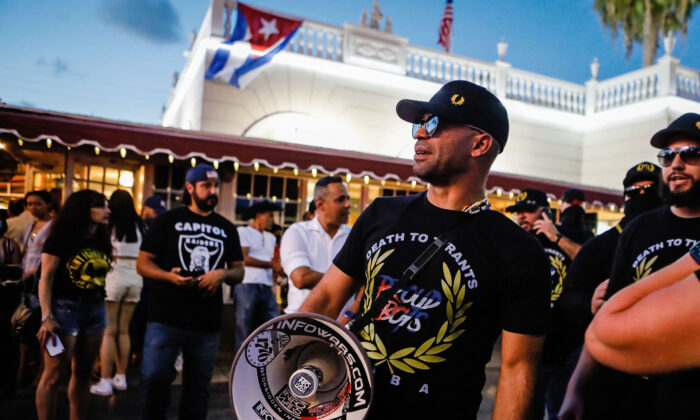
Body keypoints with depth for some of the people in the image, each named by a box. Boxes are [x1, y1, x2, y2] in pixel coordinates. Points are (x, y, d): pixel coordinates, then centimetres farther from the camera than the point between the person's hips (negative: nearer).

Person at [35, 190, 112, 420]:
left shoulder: (101, 241, 12)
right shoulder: (62, 237, -6)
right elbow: (46, 278, -10)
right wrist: (47, 317, -17)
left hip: (96, 310, 6)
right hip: (65, 308, -6)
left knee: (83, 372, 12)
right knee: (54, 374, -3)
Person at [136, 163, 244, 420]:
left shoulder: (227, 228, 11)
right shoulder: (169, 220, 1)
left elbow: (239, 271, 14)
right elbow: (143, 263, 0)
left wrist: (223, 274, -9)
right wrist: (169, 276, -19)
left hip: (207, 324, 3)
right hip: (165, 319, -3)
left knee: (198, 386, 12)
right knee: (154, 379, -4)